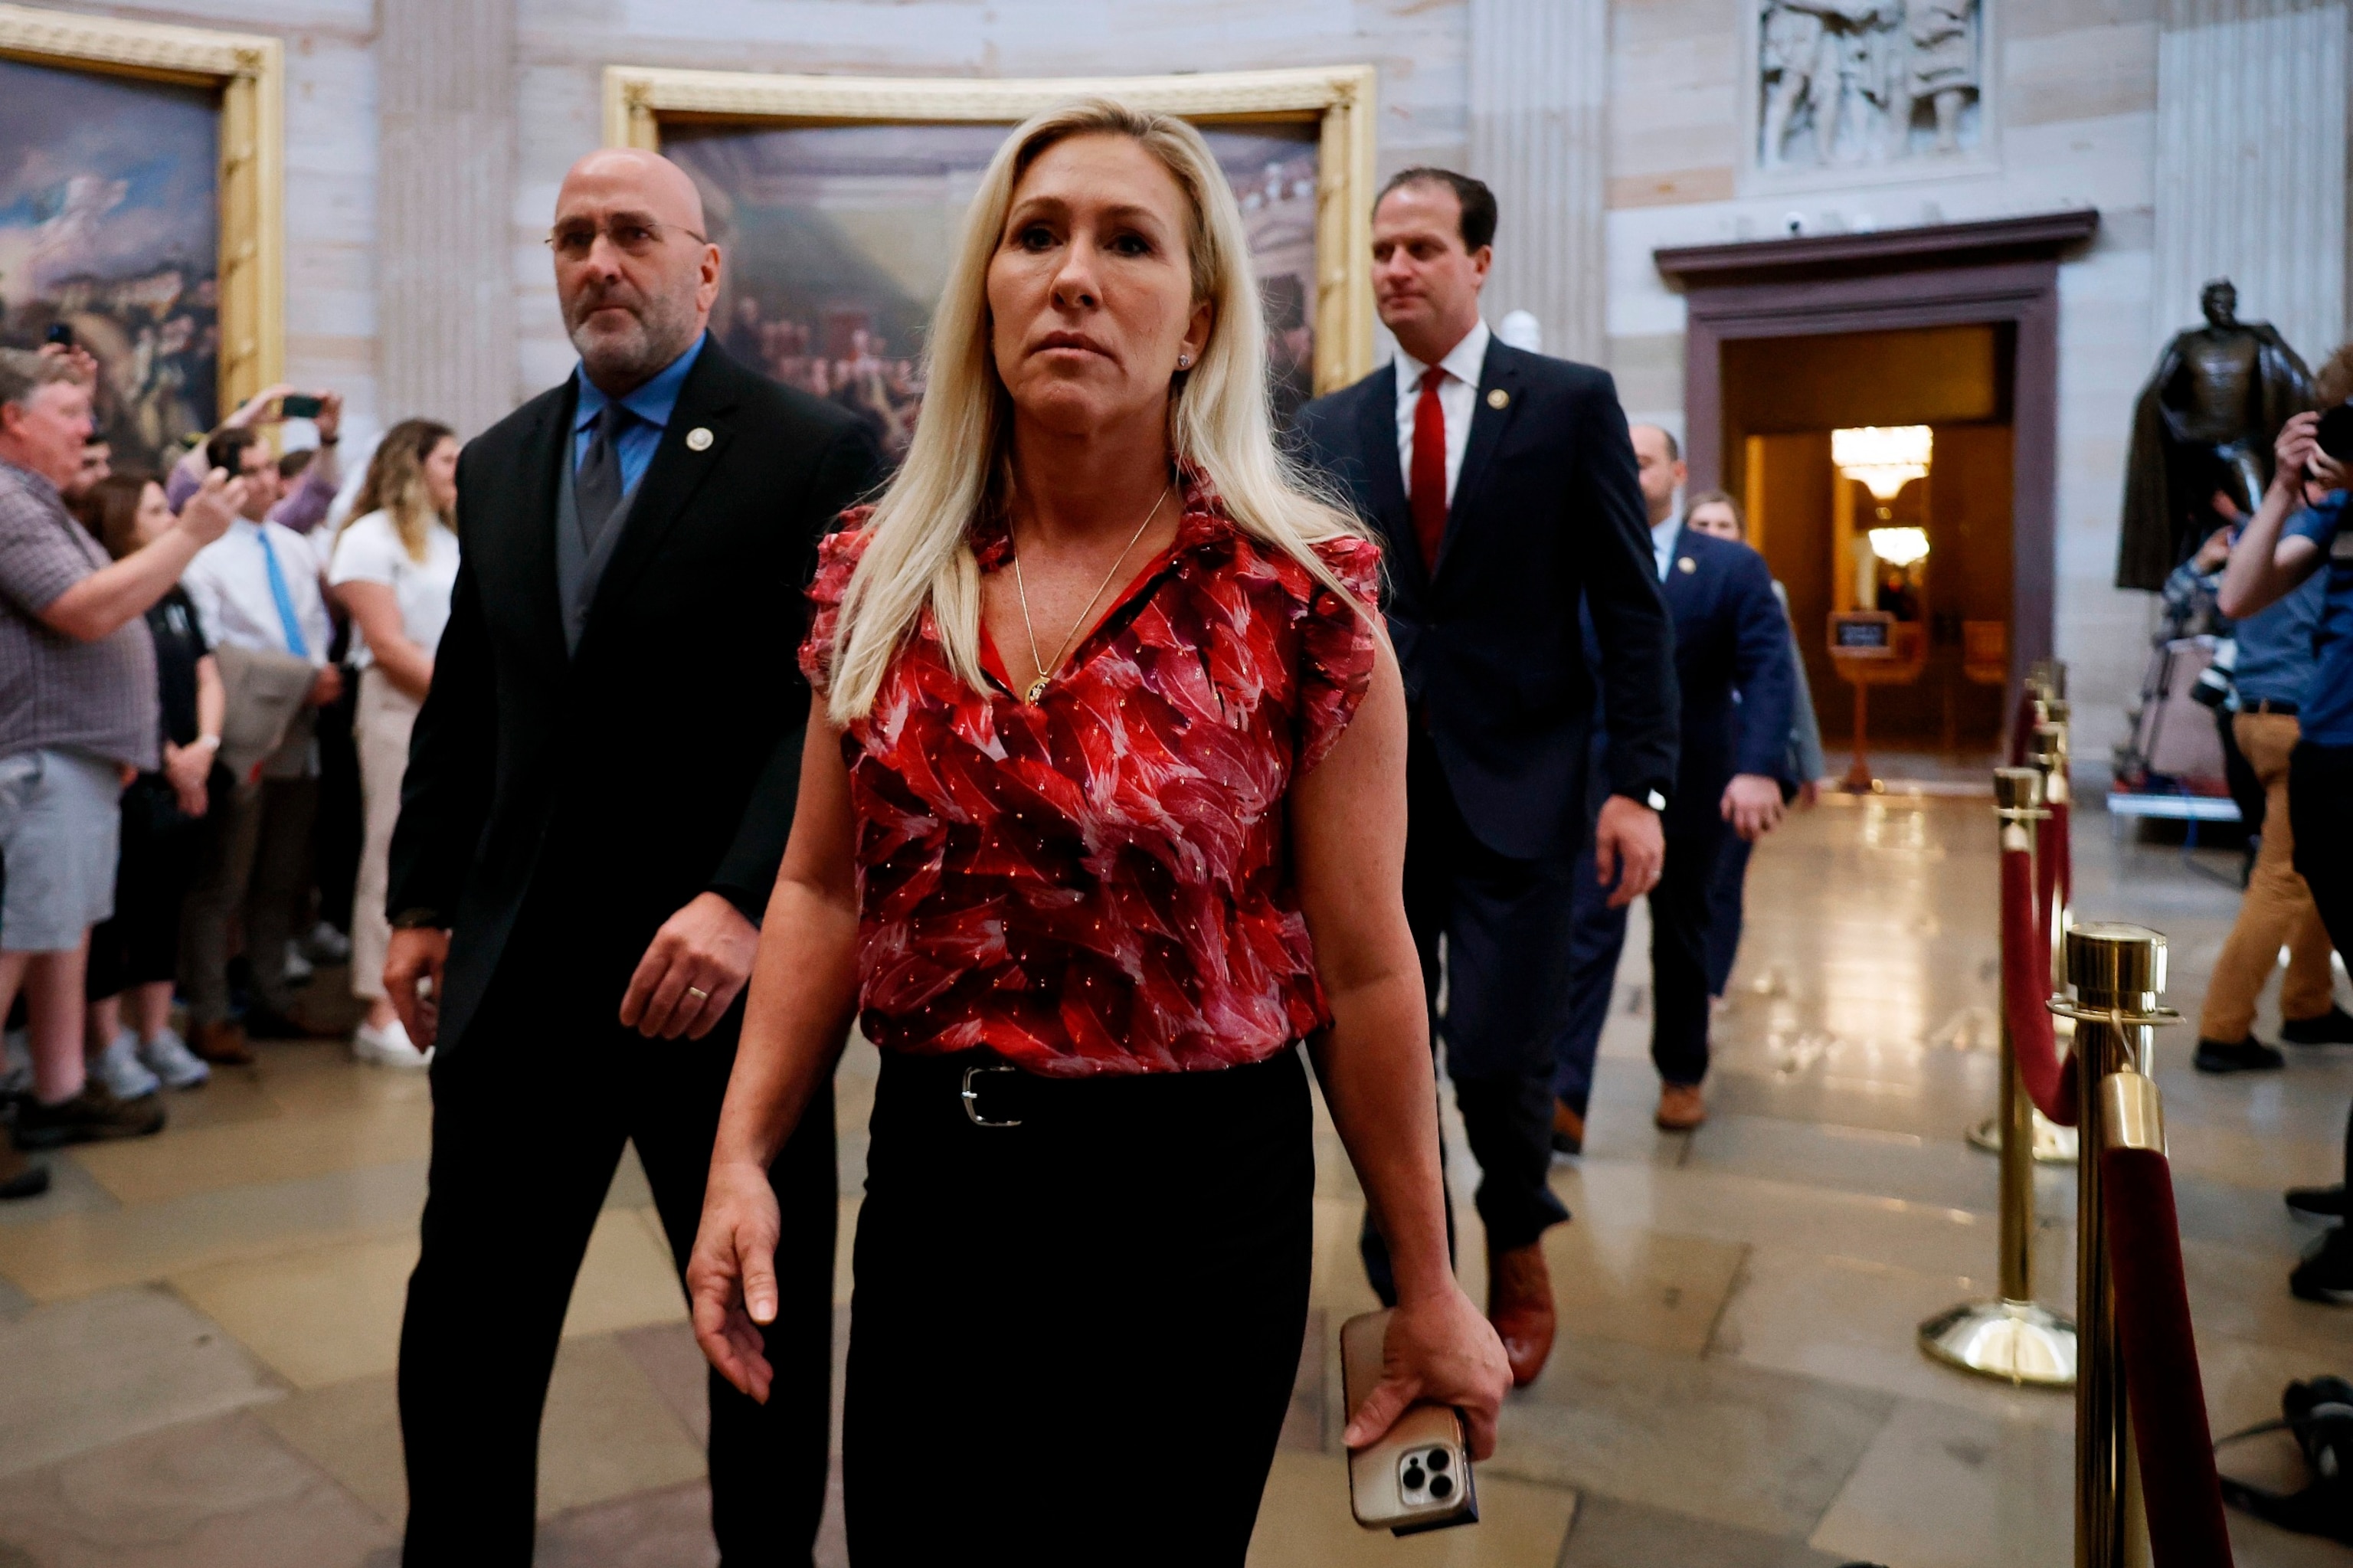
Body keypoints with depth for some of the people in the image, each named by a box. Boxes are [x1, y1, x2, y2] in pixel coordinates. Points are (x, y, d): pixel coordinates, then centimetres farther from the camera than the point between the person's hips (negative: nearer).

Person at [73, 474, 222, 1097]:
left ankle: (157, 1036, 21)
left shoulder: (175, 596, 14)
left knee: (163, 908, 12)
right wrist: (168, 758, -11)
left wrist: (205, 746, -5)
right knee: (111, 915, 1)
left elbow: (207, 677, 11)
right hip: (124, 783, -7)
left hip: (184, 783, 7)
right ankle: (110, 1046, 11)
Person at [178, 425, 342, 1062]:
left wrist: (324, 671, -4)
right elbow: (210, 648, -12)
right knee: (222, 884, -1)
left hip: (298, 733, 7)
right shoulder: (204, 551, -7)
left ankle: (271, 999, 23)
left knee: (281, 882, 13)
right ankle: (207, 1016, 7)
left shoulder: (295, 548, 15)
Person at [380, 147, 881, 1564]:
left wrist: (744, 898, -25)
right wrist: (423, 899, 12)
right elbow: (462, 706, 16)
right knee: (464, 1325, 13)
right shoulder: (499, 464, 12)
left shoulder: (817, 455, -6)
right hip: (519, 968, 5)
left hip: (724, 963, -4)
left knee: (768, 1319, 13)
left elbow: (841, 701, -15)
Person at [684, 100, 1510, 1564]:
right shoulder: (880, 579, 1)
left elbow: (1363, 966, -8)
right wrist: (743, 1158, -2)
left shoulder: (1299, 601, -11)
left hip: (1195, 1201, -3)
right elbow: (823, 891, 7)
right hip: (926, 1182, 4)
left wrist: (1430, 1293, -2)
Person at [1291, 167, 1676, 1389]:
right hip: (1372, 786, 3)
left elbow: (1630, 606, -2)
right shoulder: (1329, 428, 9)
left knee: (1498, 1057, -5)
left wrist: (1641, 783, -9)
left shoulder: (1572, 403, 1)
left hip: (1518, 784, -3)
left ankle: (1517, 1254, 28)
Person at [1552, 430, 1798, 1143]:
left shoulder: (1734, 567, -1)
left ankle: (1681, 1077, 32)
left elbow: (1769, 671, -11)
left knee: (1682, 938, 14)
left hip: (1693, 785, 1)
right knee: (1586, 933, -10)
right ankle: (1564, 1095, -13)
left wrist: (1760, 769, -26)